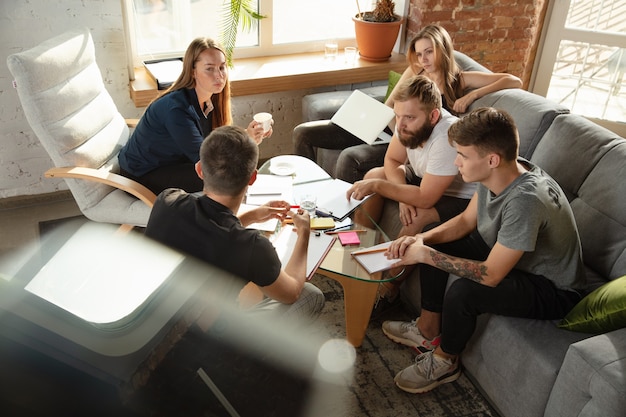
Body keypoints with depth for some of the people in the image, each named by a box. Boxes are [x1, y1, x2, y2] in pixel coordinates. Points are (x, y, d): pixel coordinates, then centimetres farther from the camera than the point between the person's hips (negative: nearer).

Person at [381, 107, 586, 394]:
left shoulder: (525, 199, -38)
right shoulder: (496, 174, -13)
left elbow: (490, 275, -33)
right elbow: (466, 220, 2)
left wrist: (426, 255, -26)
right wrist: (422, 240, -15)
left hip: (553, 290, -8)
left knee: (462, 292, -32)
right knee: (433, 242, 4)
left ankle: (444, 362, 0)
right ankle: (428, 331, 16)